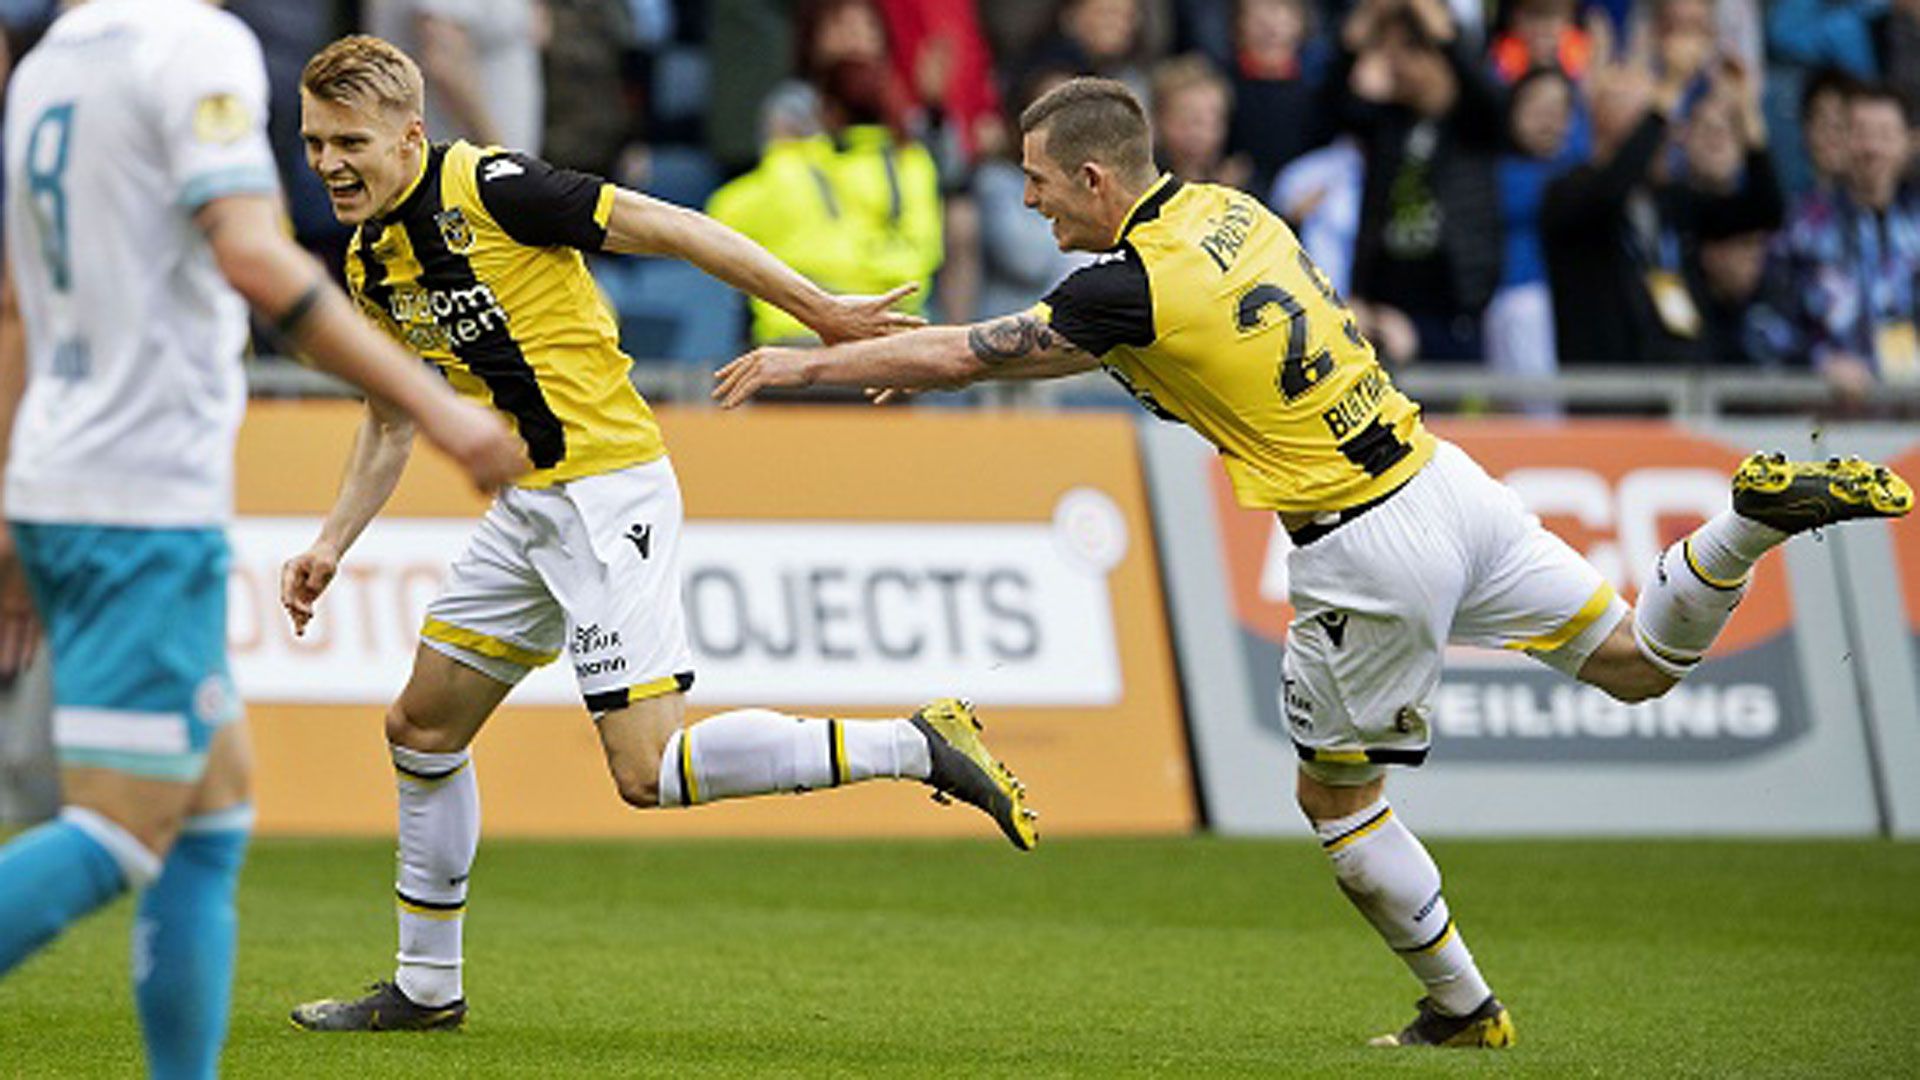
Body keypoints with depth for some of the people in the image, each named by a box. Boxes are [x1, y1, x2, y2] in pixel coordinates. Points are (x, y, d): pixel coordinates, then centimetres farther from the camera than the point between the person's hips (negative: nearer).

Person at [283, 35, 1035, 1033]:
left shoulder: (486, 189, -16)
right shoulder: (368, 264, 10)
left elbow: (664, 227, -13)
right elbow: (391, 423, 22)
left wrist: (820, 310, -12)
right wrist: (333, 544, 11)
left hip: (607, 484, -9)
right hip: (526, 503, 9)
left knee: (646, 772, -16)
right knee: (423, 726, 13)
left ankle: (916, 746, -10)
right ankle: (426, 987, 26)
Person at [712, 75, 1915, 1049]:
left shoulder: (1134, 286, -16)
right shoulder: (1228, 210, 8)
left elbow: (959, 354, -8)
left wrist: (805, 362, 5)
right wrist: (940, 363, 21)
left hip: (1366, 553, -7)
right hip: (1444, 476, 7)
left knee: (1338, 797, 12)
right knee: (1640, 665, 16)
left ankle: (1464, 1009, 19)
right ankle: (1764, 514, -5)